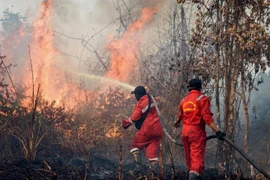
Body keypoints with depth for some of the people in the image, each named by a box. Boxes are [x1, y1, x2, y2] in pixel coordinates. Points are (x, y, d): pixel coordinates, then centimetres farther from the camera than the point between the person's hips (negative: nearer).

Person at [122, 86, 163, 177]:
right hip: (157, 129, 6)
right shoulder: (151, 99, 9)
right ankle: (154, 169, -7)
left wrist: (126, 122, 2)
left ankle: (137, 160, -7)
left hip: (146, 129, -6)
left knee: (135, 144, 12)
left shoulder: (140, 104, -12)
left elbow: (134, 117, -13)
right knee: (152, 149, 5)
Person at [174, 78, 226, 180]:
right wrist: (217, 131, -20)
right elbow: (207, 117, -16)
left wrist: (177, 122, 54)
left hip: (185, 131, 6)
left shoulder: (184, 100, 13)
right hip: (197, 131, -6)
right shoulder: (202, 98, -5)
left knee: (189, 157, 18)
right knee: (197, 157, -13)